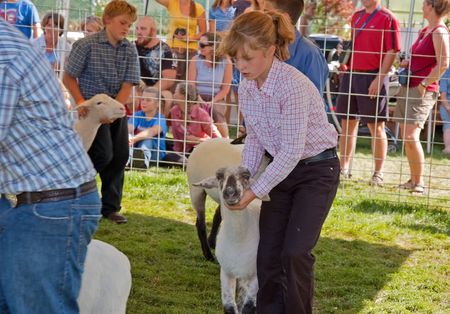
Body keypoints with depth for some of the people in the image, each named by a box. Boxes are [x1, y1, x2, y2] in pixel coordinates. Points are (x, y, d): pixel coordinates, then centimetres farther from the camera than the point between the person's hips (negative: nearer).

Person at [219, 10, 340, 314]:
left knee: (295, 252, -12)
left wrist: (255, 191, -23)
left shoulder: (293, 86, -29)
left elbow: (291, 151, -27)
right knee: (268, 252, 4)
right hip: (282, 169, 7)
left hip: (316, 171, -7)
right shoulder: (247, 87, -5)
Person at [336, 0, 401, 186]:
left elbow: (392, 51, -12)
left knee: (376, 126, -1)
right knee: (348, 123, 10)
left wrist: (379, 78, -17)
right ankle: (344, 168, 18)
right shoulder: (356, 16, 16)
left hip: (372, 77, -7)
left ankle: (378, 174, 5)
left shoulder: (388, 19, -7)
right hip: (351, 74, 7)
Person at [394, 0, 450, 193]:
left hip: (423, 90, -10)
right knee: (405, 136, 11)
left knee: (411, 136, -18)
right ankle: (413, 180, 19)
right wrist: (407, 62, 11)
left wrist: (424, 84, -18)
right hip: (408, 87, 10)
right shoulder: (425, 30, 16)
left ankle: (419, 184, -11)